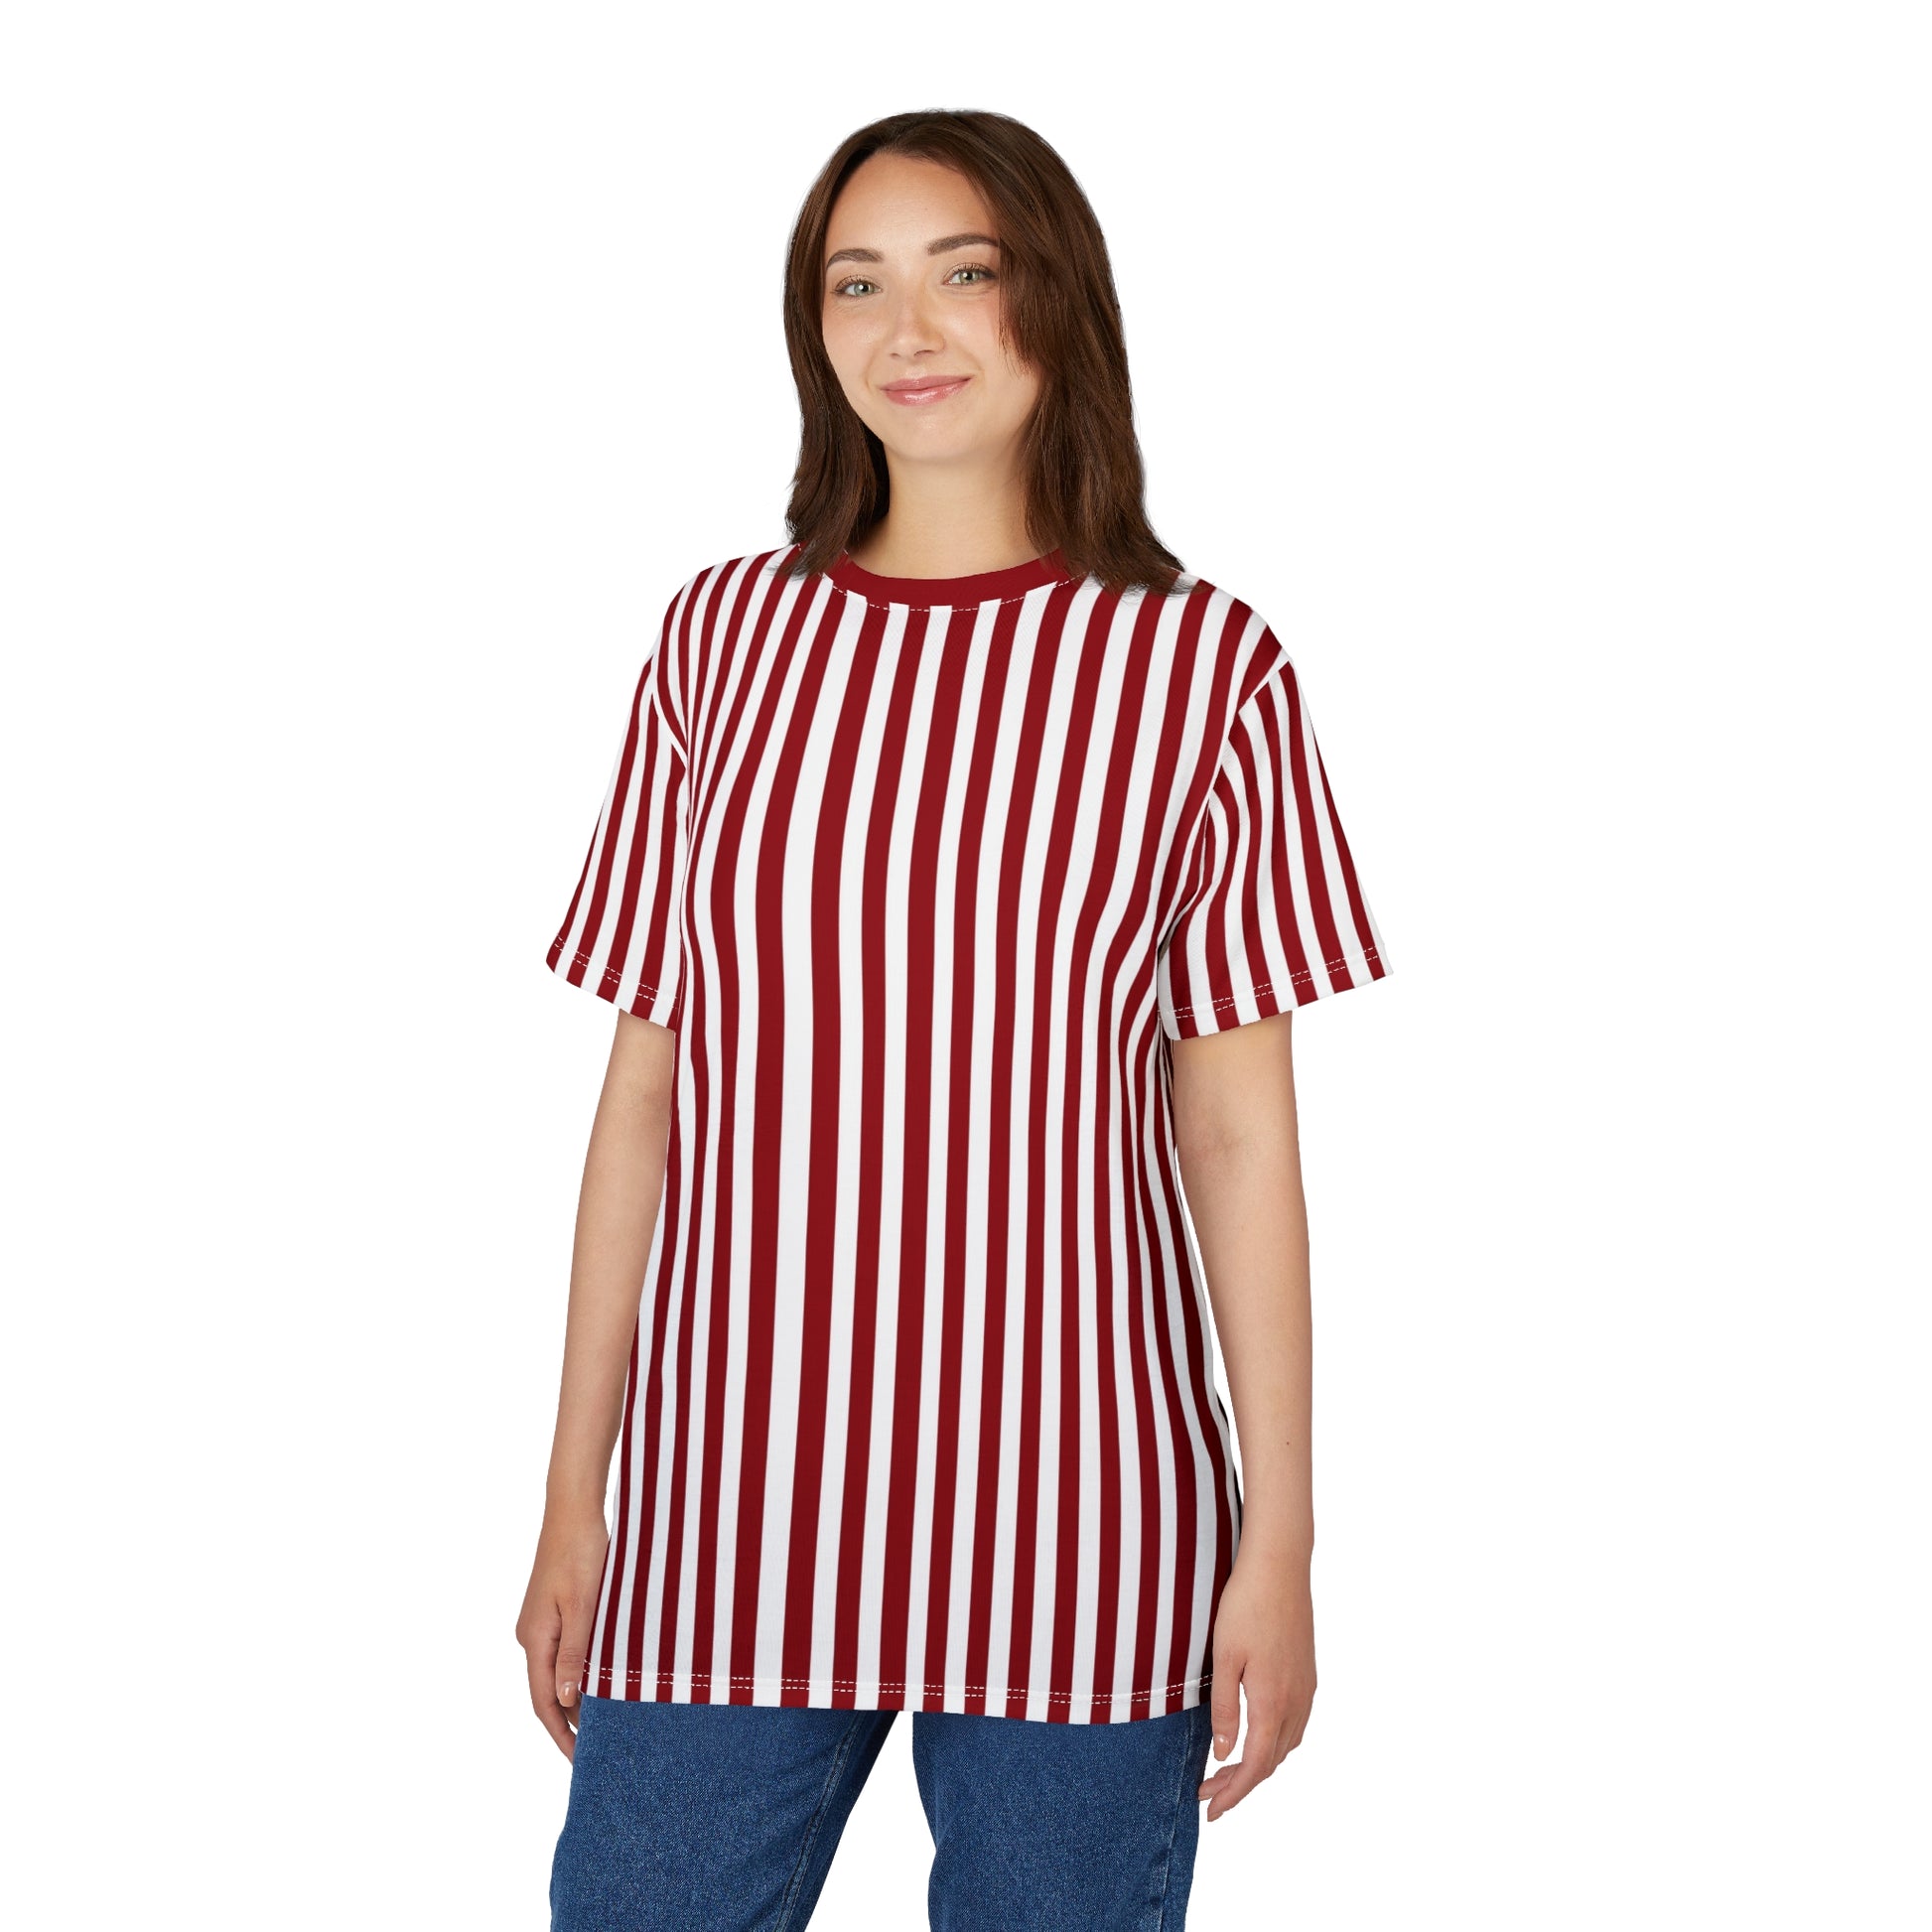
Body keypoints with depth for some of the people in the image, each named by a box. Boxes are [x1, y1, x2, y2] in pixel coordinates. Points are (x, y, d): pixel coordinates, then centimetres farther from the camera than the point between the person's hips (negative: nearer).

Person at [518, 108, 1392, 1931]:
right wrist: (573, 1502, 7)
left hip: (1080, 1539, -2)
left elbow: (1242, 1141, 0)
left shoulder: (1202, 669, -1)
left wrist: (1280, 1539, -2)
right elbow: (643, 1096, 7)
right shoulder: (723, 637, 5)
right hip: (726, 1511, 2)